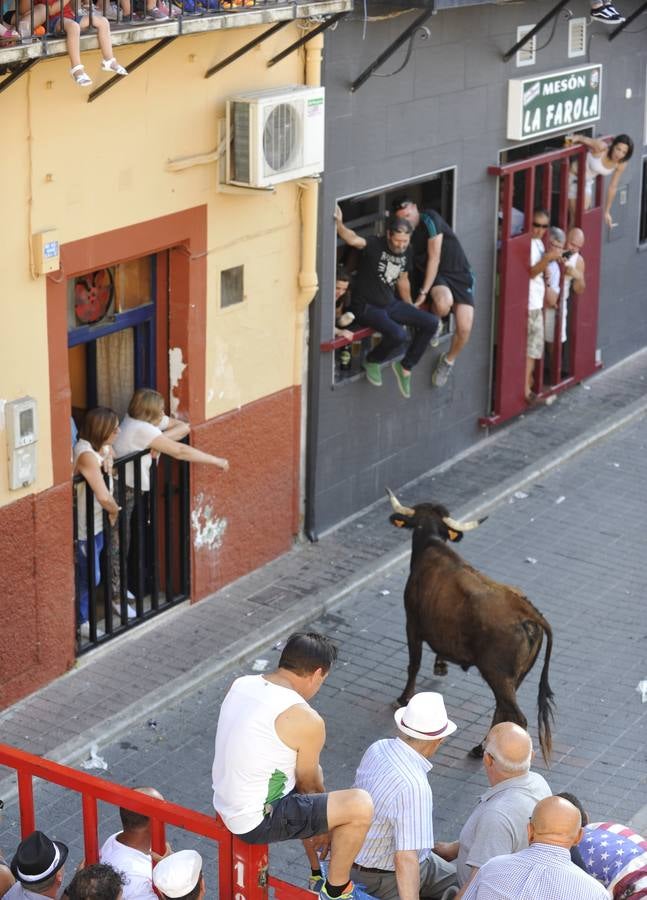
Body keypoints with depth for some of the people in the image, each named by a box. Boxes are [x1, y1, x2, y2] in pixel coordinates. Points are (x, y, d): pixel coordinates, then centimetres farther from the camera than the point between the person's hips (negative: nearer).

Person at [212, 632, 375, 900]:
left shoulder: (241, 685, 2)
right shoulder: (306, 720, -21)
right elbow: (309, 782, -4)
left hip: (225, 804, 9)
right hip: (256, 822, -9)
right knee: (360, 805, -11)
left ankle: (317, 875, 44)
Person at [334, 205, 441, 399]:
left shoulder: (405, 252, 4)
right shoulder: (374, 246, -18)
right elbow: (353, 239, -39)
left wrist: (411, 309, 26)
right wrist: (339, 224, -58)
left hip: (390, 303, 8)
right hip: (366, 307, -8)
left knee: (432, 323, -3)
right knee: (398, 334, -31)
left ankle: (405, 367, 9)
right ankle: (371, 361, 0)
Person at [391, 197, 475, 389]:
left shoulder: (430, 220, -17)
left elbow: (434, 258, -18)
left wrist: (423, 292, -19)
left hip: (459, 274, -2)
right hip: (434, 276, 2)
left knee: (464, 328, -18)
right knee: (444, 302, -37)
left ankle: (448, 360, 14)